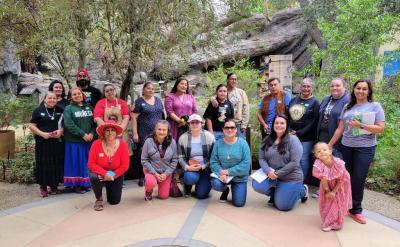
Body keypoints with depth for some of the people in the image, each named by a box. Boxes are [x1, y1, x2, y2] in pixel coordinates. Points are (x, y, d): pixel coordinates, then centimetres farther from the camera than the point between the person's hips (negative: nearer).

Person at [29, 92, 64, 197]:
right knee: (43, 164, 1)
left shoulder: (60, 110, 9)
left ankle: (54, 185, 18)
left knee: (56, 164, 5)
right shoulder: (38, 110, 1)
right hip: (43, 142, -2)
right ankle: (43, 186, 13)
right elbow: (31, 126, -1)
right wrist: (42, 134, -13)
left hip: (57, 142, 3)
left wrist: (61, 131, -8)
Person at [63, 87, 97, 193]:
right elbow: (69, 124, -12)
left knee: (87, 162, 8)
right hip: (74, 141, -4)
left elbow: (94, 121, 7)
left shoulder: (89, 107, 12)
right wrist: (83, 134, -17)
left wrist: (92, 133, -10)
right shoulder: (68, 108, -1)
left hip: (89, 140, 4)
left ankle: (86, 183, 18)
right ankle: (76, 185, 11)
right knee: (76, 162, 1)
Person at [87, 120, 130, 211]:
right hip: (100, 173, -1)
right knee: (94, 177, -37)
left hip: (116, 175, 1)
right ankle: (99, 199, -5)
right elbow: (91, 164, -19)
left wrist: (113, 175, -23)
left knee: (115, 201, 2)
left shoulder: (122, 145, -17)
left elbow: (125, 165, -15)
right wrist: (104, 173, -30)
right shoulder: (96, 144, -19)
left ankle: (109, 187, 38)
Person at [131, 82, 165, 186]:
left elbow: (163, 115, 18)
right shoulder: (139, 102, 0)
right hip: (144, 134, -4)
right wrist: (135, 133, -12)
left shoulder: (158, 100, 14)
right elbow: (133, 117, -5)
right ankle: (142, 177, 11)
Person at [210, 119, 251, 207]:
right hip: (223, 175, 2)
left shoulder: (242, 143, -10)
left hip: (239, 177, -1)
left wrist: (229, 171, -20)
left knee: (239, 203, -11)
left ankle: (234, 188, 26)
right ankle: (225, 190, 9)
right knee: (216, 184, -30)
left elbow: (246, 163, -16)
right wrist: (221, 173, -23)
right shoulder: (218, 143, -4)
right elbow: (213, 162, -5)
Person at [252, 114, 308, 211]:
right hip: (271, 175, 4)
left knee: (282, 206, -5)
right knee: (257, 185, -21)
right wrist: (268, 171, -19)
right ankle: (276, 193, 12)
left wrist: (277, 173, -19)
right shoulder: (267, 140, 3)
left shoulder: (293, 139, -12)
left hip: (290, 178, -4)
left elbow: (294, 163, -17)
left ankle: (302, 190, 23)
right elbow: (261, 158, 0)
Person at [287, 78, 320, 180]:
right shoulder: (293, 100, 12)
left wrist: (299, 133, -15)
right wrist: (289, 130, -3)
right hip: (292, 136, 4)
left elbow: (314, 122, -10)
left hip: (306, 138, -4)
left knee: (303, 159, 0)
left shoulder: (315, 102, -3)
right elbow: (287, 116, 13)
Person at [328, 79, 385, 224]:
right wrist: (329, 145, 8)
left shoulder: (375, 106, 0)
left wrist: (361, 126, -18)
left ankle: (356, 210, 11)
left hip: (365, 148, -3)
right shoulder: (348, 107, 9)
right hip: (346, 147, 3)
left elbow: (381, 128, -7)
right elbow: (340, 129, 10)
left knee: (358, 179, -3)